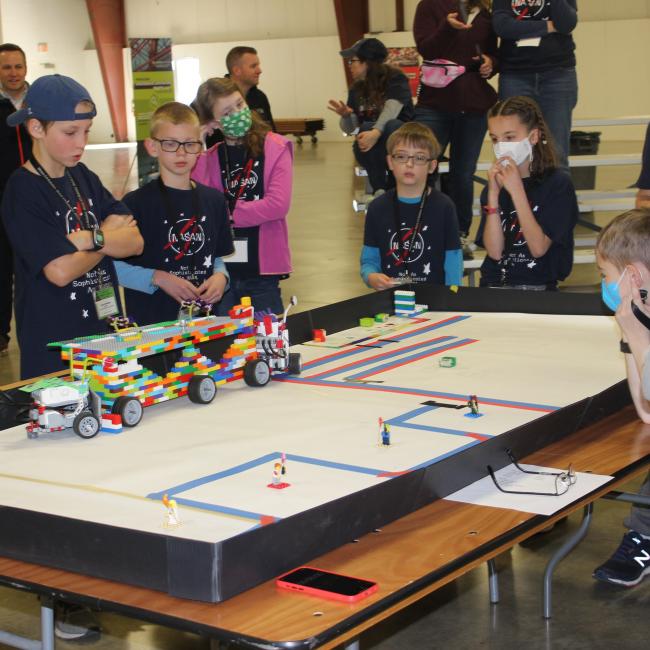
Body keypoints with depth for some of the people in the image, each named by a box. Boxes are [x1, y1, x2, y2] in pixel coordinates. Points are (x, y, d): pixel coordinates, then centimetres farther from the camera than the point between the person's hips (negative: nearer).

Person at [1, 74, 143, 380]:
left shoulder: (83, 177, 8)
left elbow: (135, 242, -1)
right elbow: (61, 271, -22)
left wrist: (92, 238, -20)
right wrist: (112, 237, -6)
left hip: (104, 329, 6)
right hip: (52, 346, -6)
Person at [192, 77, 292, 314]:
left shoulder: (275, 148, -2)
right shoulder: (208, 158, 6)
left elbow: (278, 204, -13)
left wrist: (227, 214, -8)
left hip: (261, 268, -2)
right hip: (221, 267, 2)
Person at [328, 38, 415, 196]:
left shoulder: (396, 80, -8)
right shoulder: (356, 89, 7)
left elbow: (391, 110, -26)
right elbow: (350, 129, 6)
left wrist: (377, 132, -44)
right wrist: (345, 115, -17)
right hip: (369, 152, 4)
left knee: (392, 126, -36)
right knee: (366, 127, -30)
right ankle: (379, 189, -29)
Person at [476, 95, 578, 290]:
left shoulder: (558, 183, -2)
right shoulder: (495, 184, 9)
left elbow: (539, 248, -11)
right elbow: (494, 251, -2)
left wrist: (517, 190, -14)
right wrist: (493, 195, -9)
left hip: (539, 289, -3)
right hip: (492, 285, 3)